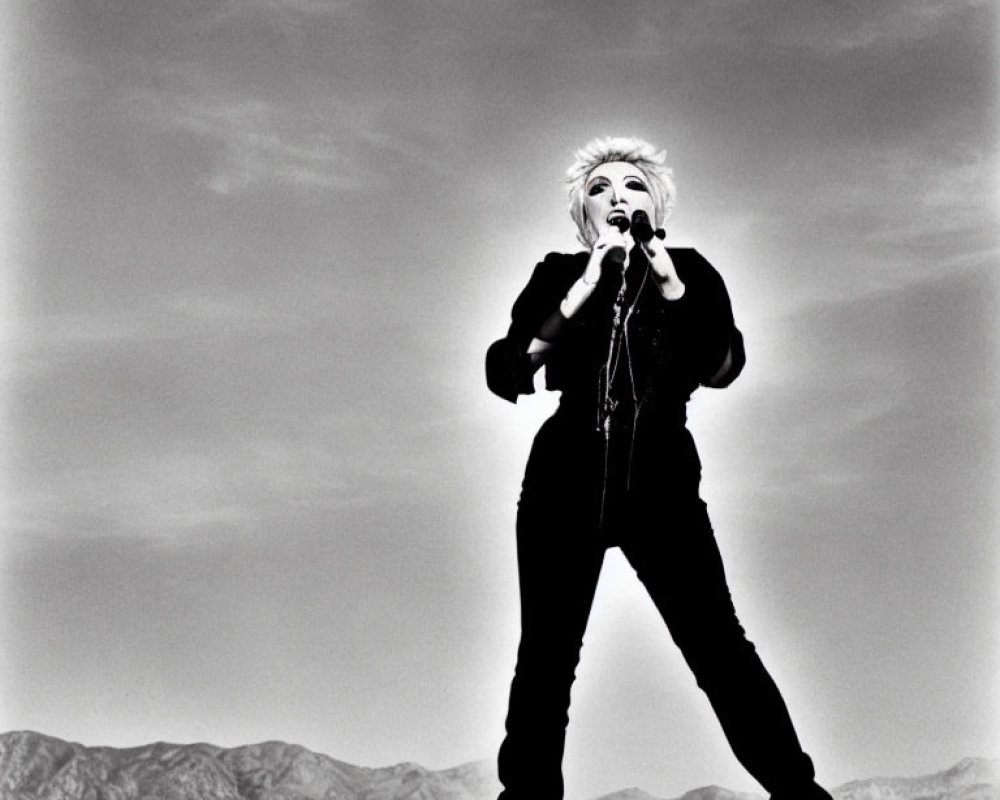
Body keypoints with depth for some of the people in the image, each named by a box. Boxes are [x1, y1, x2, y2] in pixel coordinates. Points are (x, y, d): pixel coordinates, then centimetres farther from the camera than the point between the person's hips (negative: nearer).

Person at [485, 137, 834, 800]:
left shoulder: (689, 272, 11)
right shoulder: (559, 275, 10)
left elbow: (722, 369, -5)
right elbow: (507, 373, -5)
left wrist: (666, 279, -12)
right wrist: (590, 281, -10)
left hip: (662, 480, 0)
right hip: (565, 481, 1)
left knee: (717, 643, -10)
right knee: (546, 657, -5)